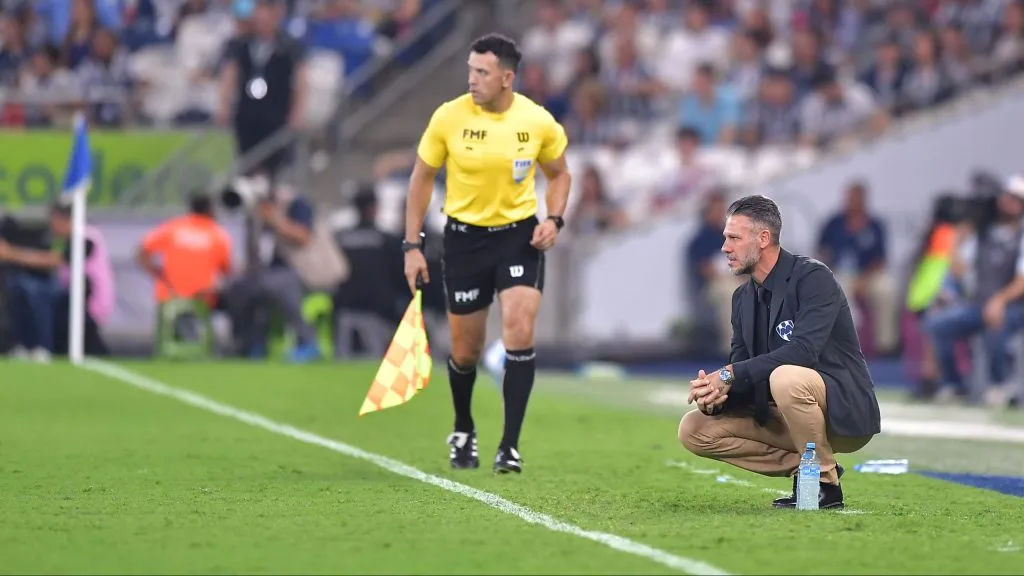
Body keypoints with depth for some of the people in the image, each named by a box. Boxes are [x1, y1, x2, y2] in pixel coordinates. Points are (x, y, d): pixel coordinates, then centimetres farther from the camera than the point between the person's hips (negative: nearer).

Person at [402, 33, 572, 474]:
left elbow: (559, 174, 9)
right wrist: (412, 245, -3)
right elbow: (422, 177, 0)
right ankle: (463, 432, 36)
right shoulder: (448, 117, -11)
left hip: (520, 234, 0)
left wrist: (554, 220, -9)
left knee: (519, 331, -18)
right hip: (465, 236, 0)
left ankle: (510, 446, -10)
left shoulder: (538, 122, -9)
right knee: (466, 349, 7)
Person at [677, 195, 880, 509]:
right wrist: (715, 393, -19)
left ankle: (826, 483, -18)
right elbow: (739, 368, 6)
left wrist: (730, 376, -30)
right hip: (777, 414, 8)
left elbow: (804, 351, -28)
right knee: (693, 430, -2)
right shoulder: (743, 297, 9)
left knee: (785, 378, -39)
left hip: (846, 410, -8)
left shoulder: (813, 278, -15)